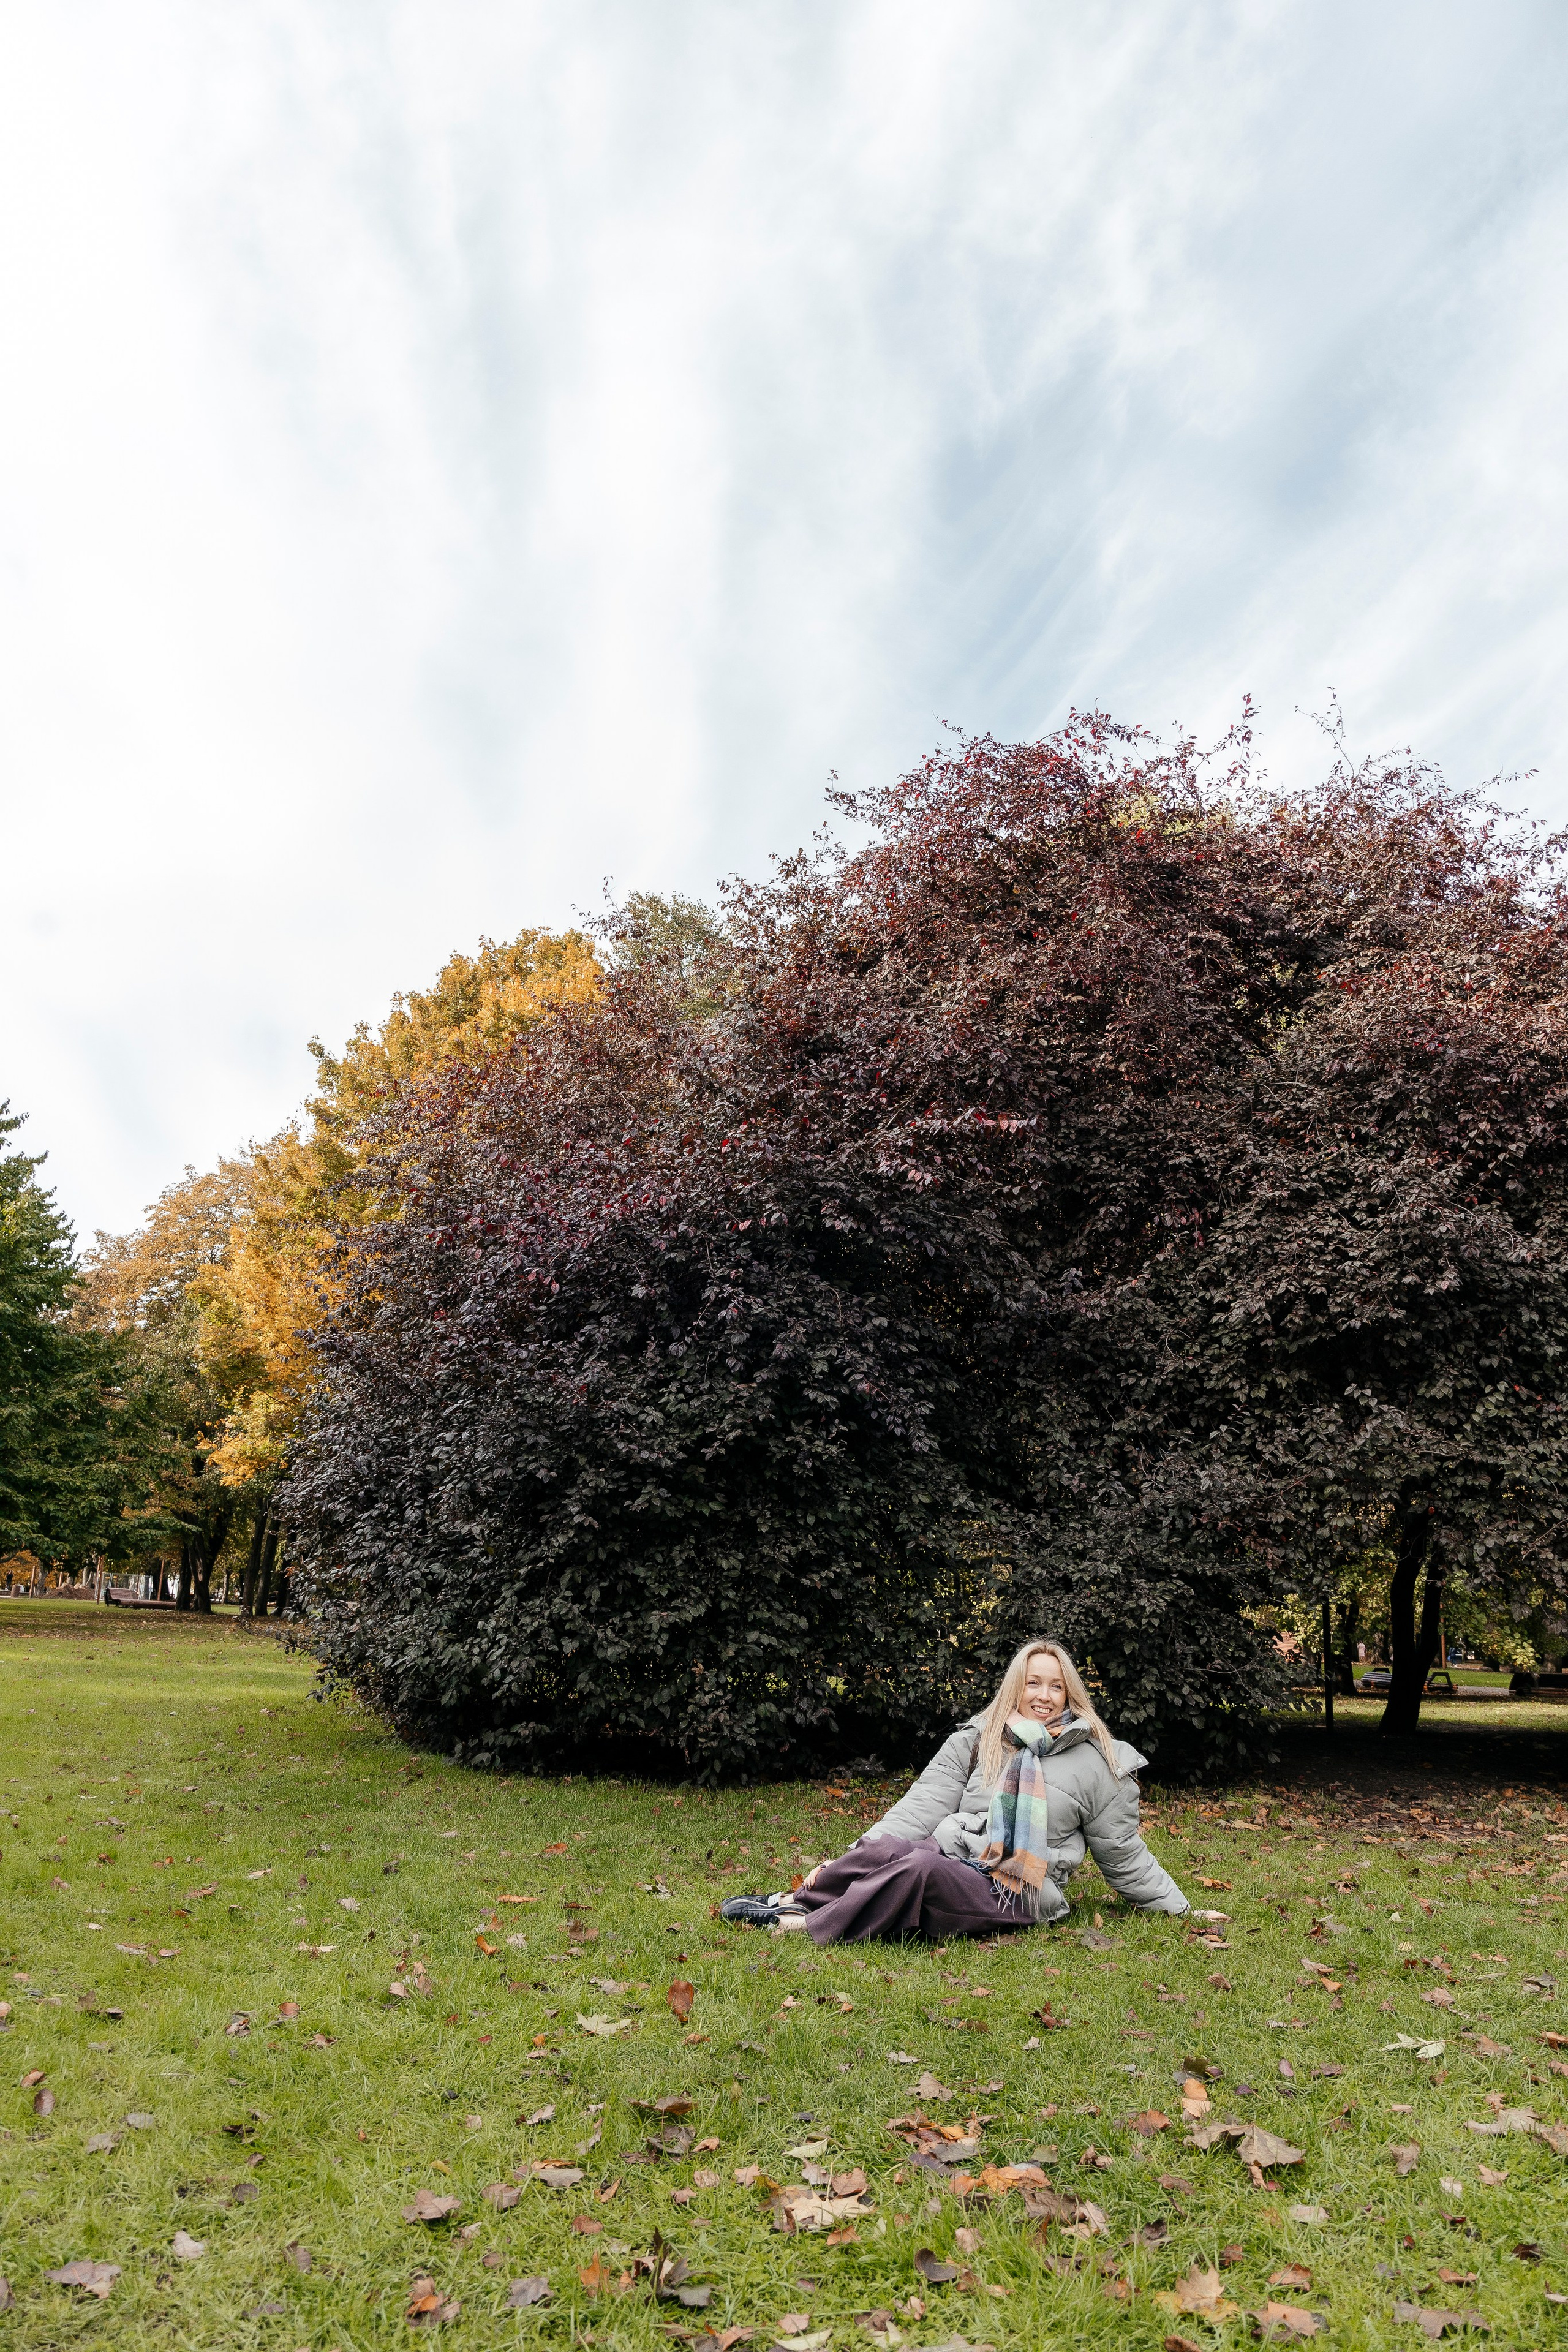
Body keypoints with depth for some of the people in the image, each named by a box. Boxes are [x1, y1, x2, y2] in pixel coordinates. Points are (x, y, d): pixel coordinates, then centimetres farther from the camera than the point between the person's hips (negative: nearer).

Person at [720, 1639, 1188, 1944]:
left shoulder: (1096, 1762, 6)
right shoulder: (977, 1739, 12)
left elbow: (1121, 1851, 14)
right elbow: (925, 1805, 4)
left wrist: (1182, 1911, 11)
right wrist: (849, 1860, -6)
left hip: (1012, 1896, -3)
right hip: (946, 1855, 3)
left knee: (922, 1868, -35)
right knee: (885, 1850, -34)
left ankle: (803, 1924, -25)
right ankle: (795, 1900, -19)